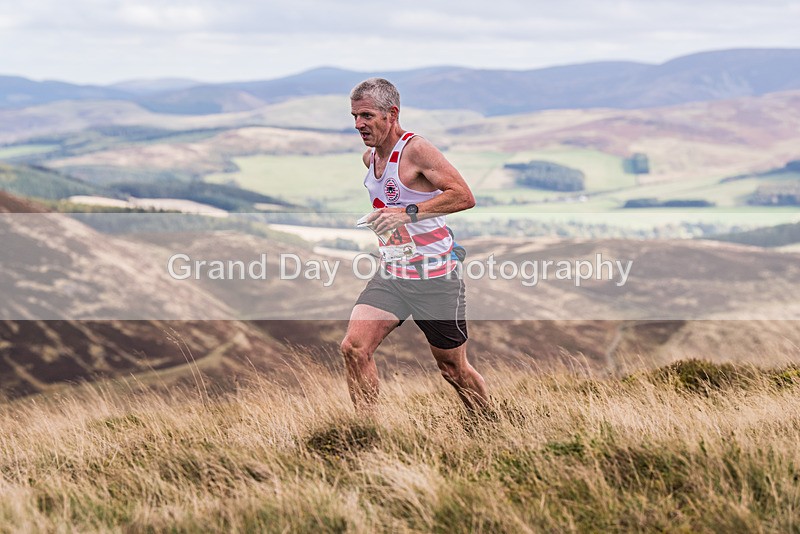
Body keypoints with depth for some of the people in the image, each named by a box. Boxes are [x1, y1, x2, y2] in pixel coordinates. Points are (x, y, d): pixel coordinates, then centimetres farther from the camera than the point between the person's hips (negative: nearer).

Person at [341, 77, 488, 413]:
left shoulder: (416, 149, -16)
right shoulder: (369, 157, 9)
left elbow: (464, 197, -26)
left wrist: (408, 213, -33)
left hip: (436, 278, -6)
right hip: (391, 275, 7)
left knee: (453, 370, 7)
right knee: (354, 348, -15)